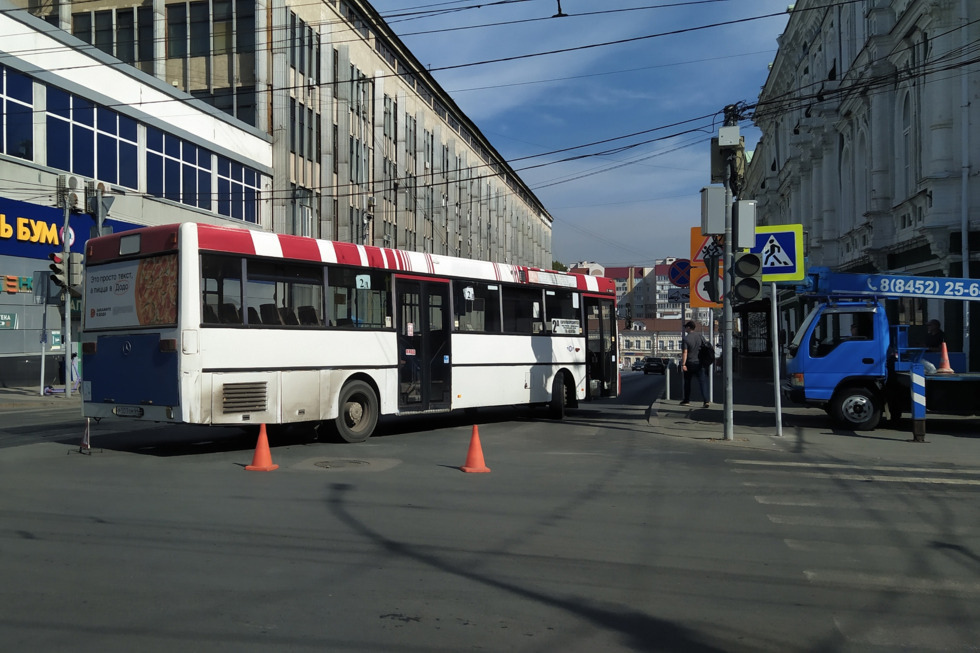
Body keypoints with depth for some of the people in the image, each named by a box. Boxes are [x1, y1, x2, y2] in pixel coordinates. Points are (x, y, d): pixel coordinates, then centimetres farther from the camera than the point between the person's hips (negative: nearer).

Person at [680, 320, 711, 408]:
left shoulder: (685, 339, -10)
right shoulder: (700, 336, 3)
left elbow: (684, 352, -15)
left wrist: (683, 364, -14)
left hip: (689, 363, -3)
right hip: (700, 362, 3)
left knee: (687, 382, 14)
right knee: (703, 382, -1)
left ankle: (687, 400, 22)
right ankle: (706, 401, -12)